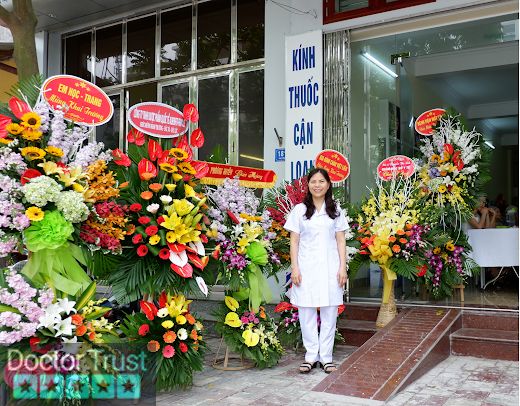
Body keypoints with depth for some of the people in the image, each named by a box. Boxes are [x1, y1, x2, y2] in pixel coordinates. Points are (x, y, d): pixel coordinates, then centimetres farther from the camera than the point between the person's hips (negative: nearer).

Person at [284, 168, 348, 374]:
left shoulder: (336, 210, 9)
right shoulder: (299, 210, 5)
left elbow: (340, 241, 8)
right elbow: (294, 241, 4)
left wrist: (343, 267, -1)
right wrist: (294, 268, -5)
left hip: (330, 268, 1)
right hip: (307, 268, -1)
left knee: (329, 313, 3)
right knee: (306, 312, 1)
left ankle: (326, 357, 13)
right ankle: (311, 356, 12)